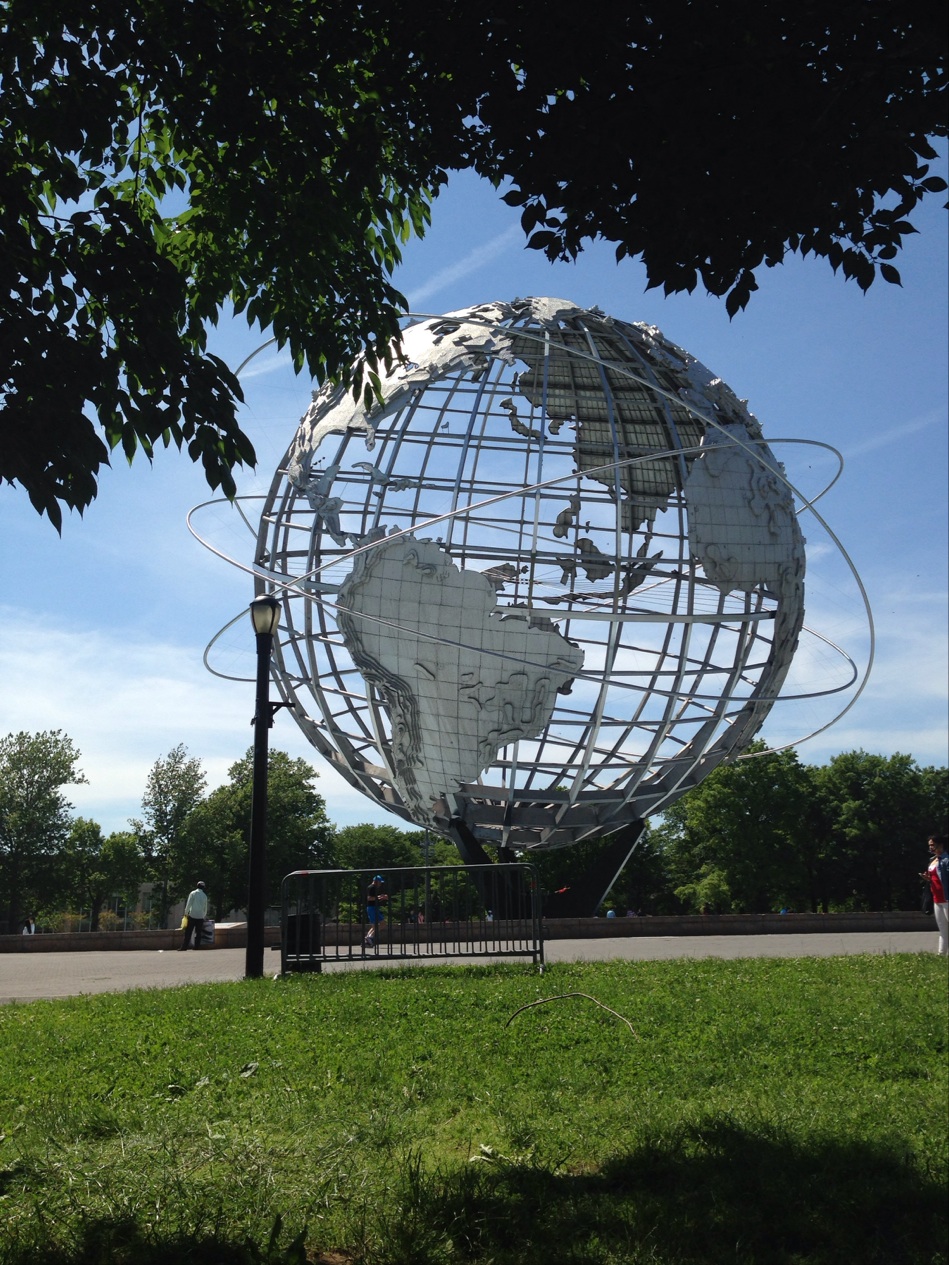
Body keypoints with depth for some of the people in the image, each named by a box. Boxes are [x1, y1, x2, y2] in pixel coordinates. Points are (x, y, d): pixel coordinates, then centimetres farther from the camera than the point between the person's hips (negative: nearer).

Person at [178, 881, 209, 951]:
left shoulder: (192, 893, -1)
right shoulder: (204, 896, 10)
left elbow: (188, 904, -5)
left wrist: (186, 913, 4)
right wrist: (204, 916, 28)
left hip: (192, 916, -3)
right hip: (200, 917, 3)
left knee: (188, 932, -2)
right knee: (198, 933, 6)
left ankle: (184, 947, -6)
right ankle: (197, 947, 2)